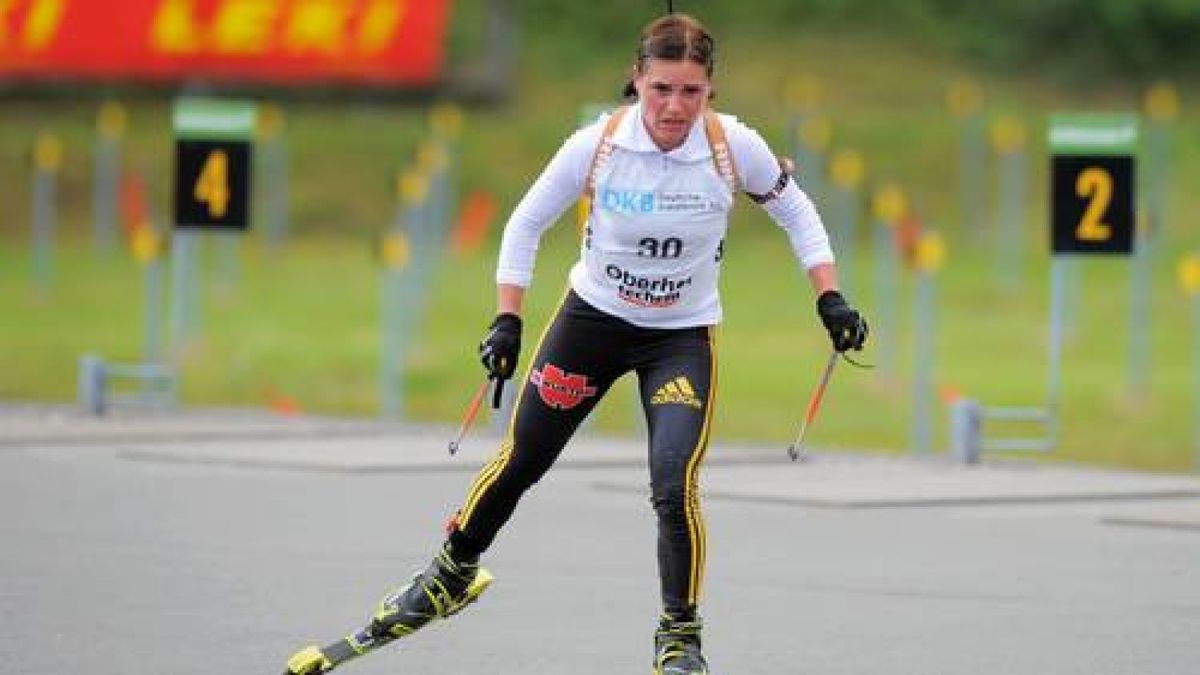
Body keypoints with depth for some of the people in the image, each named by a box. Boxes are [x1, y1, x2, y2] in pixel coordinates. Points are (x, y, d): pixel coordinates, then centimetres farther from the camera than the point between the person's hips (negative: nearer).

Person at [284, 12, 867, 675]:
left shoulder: (734, 146, -20)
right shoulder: (597, 146, -20)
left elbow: (794, 211, 0)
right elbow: (526, 224, -6)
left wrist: (829, 299, -6)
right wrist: (506, 322, -10)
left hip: (683, 338, -1)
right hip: (591, 320, 1)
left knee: (674, 486, -19)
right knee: (519, 462, 11)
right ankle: (451, 575, 37)